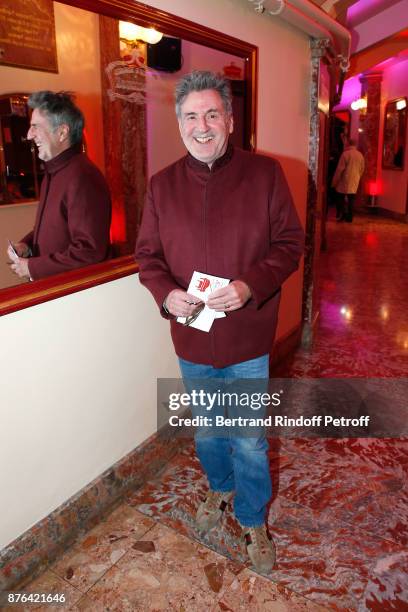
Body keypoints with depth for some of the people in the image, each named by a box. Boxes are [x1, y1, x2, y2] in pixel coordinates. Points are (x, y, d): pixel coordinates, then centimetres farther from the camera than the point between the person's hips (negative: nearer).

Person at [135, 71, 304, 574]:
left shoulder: (264, 173, -7)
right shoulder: (162, 185, 0)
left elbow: (289, 243, -6)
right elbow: (147, 254, 4)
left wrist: (251, 285, -23)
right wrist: (166, 293, -17)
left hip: (248, 340, -2)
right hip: (192, 341, 3)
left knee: (250, 440, 12)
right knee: (207, 431, 24)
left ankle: (253, 521, 39)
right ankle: (220, 488, 54)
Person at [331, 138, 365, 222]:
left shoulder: (345, 154, -10)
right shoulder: (360, 155, 7)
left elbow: (340, 169, -12)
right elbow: (362, 169, 13)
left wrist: (334, 181, -6)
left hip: (344, 181, -5)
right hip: (354, 182, 5)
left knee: (340, 198, 6)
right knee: (351, 199, 8)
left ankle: (340, 215, -2)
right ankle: (349, 217, 9)